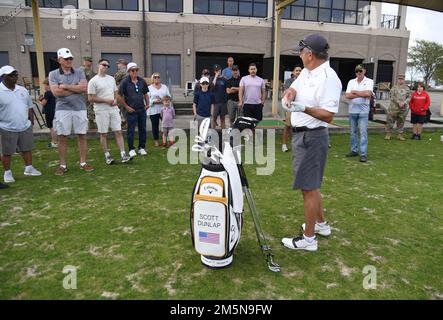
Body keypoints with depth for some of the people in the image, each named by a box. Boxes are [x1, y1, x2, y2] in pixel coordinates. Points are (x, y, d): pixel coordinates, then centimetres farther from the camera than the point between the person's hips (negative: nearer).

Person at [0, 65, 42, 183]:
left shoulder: (22, 90, 8)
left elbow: (29, 107, 15)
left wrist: (31, 122, 12)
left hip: (25, 127, 5)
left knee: (27, 149, 13)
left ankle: (29, 168, 27)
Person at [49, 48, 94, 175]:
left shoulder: (79, 72, 8)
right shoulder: (53, 74, 4)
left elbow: (84, 88, -6)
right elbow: (56, 92, -9)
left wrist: (66, 86, -7)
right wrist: (76, 88, -5)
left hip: (80, 108, 1)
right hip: (62, 109, -1)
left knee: (82, 136, 4)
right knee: (62, 137, 3)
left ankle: (83, 163, 13)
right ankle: (63, 165, 12)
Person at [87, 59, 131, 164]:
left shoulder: (111, 79, 13)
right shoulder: (93, 81, -4)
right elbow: (91, 98, -9)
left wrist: (115, 100, -3)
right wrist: (106, 100, -13)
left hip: (114, 108, 5)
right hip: (101, 110, -4)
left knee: (118, 131, -1)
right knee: (104, 134, 2)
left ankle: (123, 155, -1)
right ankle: (107, 156, 11)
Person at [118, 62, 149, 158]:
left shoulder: (141, 81, 7)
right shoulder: (125, 82, -6)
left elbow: (145, 93, 19)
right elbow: (119, 96, -4)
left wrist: (147, 103, 6)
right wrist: (126, 106, -7)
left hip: (142, 109, 4)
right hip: (131, 110, -4)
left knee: (142, 129, 8)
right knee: (131, 130, 1)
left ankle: (142, 148, 19)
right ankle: (131, 150, 10)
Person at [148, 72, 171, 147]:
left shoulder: (164, 87, 14)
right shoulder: (149, 88, 6)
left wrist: (164, 100, -10)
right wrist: (154, 101, -16)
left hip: (164, 109, 2)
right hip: (153, 110, -1)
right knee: (155, 126, 3)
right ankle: (156, 141, 14)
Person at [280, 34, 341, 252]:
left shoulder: (328, 78, -18)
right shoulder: (306, 72, 11)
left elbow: (328, 115, -22)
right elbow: (293, 88, 18)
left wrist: (305, 109, -35)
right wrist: (289, 94, -5)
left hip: (312, 137, -10)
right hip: (300, 134, 10)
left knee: (308, 187, -4)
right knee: (310, 184, 20)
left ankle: (308, 239, 8)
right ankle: (321, 224, 38)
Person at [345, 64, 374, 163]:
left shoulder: (369, 81, 1)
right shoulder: (351, 82, 9)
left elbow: (368, 93, -16)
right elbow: (347, 95, -4)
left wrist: (355, 92, -7)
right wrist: (362, 94, -11)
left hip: (363, 111, -4)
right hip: (352, 110, 4)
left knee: (363, 132, -7)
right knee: (353, 132, 10)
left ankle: (363, 154, -7)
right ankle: (354, 150, 21)